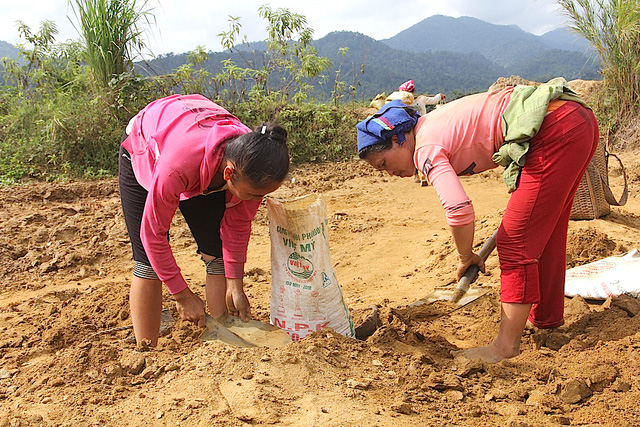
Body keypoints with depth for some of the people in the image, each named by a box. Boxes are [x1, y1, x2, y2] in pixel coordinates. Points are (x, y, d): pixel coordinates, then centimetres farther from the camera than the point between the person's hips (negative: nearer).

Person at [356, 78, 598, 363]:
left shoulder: (426, 148, -12)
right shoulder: (434, 123, 16)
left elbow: (459, 210, -23)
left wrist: (465, 257, -4)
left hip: (557, 131, -10)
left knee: (517, 240, -6)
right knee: (544, 229, 21)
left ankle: (506, 344, 2)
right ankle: (547, 316, 39)